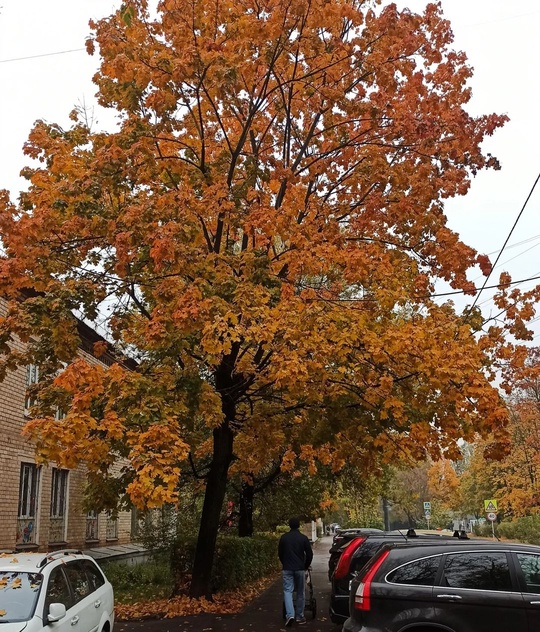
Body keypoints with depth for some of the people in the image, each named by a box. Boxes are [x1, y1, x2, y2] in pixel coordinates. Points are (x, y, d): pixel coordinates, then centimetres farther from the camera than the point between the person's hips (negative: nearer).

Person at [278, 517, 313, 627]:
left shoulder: (284, 537, 2)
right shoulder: (303, 538, -2)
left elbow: (280, 553, 10)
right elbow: (309, 554, 0)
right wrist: (306, 566, 15)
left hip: (287, 568, 0)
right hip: (300, 568, 0)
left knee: (287, 591, 1)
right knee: (300, 592, 9)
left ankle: (290, 614, -16)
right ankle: (300, 616, 13)